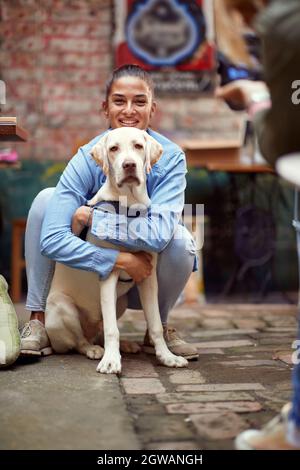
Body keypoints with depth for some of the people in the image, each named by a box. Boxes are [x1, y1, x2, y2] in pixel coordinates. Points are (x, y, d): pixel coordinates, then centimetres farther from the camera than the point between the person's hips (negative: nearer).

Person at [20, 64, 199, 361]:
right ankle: (38, 320, -12)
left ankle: (158, 329, -3)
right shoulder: (87, 158, -18)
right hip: (94, 269, 1)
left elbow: (158, 234, -35)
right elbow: (52, 239, -29)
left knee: (180, 239, -32)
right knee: (47, 199, -19)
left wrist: (93, 219, -27)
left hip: (145, 270, 0)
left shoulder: (170, 157, -19)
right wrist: (121, 260, -34)